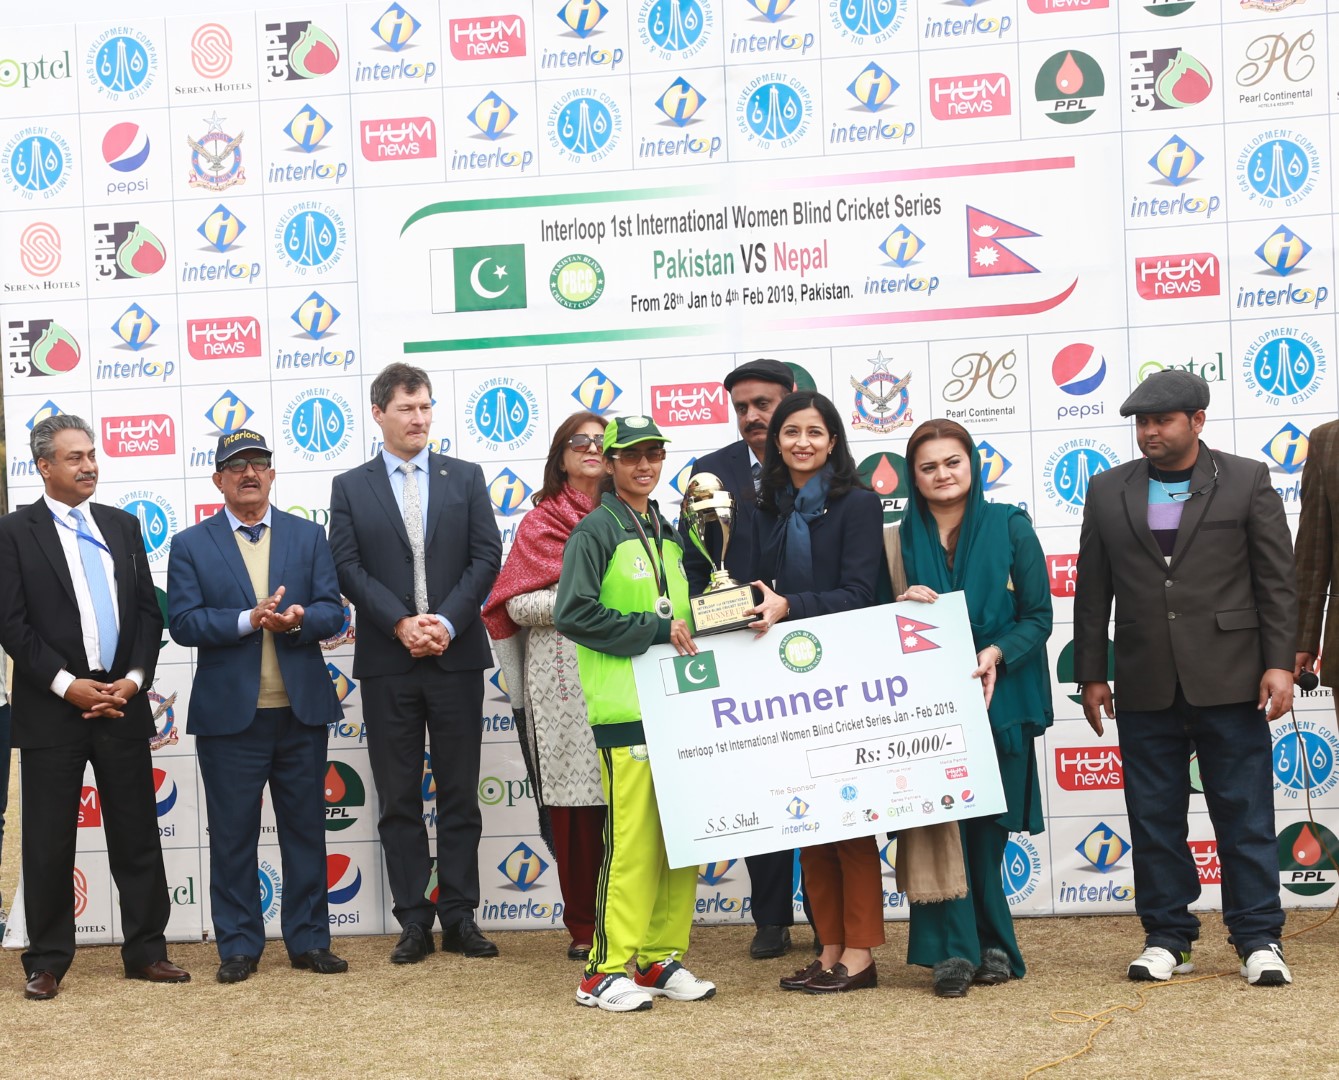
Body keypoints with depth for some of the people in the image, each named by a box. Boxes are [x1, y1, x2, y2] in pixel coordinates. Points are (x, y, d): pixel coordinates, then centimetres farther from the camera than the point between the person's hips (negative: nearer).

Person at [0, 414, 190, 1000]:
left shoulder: (123, 525, 12)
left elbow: (148, 610, 10)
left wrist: (133, 678, -4)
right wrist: (68, 685, -13)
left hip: (122, 702, 4)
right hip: (51, 708, -3)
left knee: (137, 835, 7)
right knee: (49, 842, 2)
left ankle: (146, 950, 16)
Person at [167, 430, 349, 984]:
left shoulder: (308, 536, 9)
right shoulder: (191, 545, 3)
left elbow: (332, 611, 2)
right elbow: (183, 622, -7)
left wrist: (298, 620, -20)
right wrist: (249, 620, -19)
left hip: (302, 709, 2)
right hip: (229, 714, -2)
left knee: (306, 829, 7)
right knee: (233, 835, 3)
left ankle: (309, 940, 17)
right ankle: (238, 946, 13)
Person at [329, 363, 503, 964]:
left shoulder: (465, 478, 8)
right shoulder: (350, 487, 7)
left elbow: (487, 557, 1)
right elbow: (348, 568, -2)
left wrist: (446, 622, -12)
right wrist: (401, 623, -14)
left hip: (457, 656, 1)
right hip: (387, 663, 0)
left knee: (459, 794, 4)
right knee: (398, 798, 3)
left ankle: (459, 918, 11)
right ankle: (413, 922, 10)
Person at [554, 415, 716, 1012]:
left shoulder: (669, 535, 19)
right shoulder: (597, 530, -3)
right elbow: (572, 613, -13)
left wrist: (686, 636, 7)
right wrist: (655, 629, -13)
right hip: (624, 709, -7)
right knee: (632, 840, -9)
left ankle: (661, 958, 17)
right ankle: (607, 970, 0)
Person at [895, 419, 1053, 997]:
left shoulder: (1009, 526, 0)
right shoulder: (903, 537, 6)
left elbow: (1038, 616, -1)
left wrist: (996, 653, -17)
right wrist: (903, 603, -10)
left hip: (998, 696, -1)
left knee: (986, 827, 4)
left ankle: (979, 946, 15)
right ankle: (954, 949, -2)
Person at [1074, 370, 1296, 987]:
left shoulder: (1246, 481, 3)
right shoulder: (1108, 491, 9)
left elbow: (1277, 580, 1)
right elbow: (1092, 590, 10)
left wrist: (1279, 663, -6)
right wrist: (1091, 674, 6)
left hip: (1228, 680, -2)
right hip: (1145, 687, 3)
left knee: (1245, 813, 0)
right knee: (1154, 817, 7)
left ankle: (1259, 938, 8)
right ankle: (1166, 936, 17)